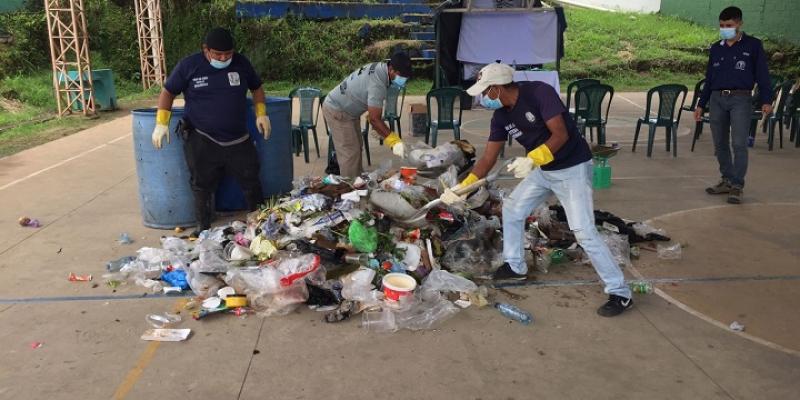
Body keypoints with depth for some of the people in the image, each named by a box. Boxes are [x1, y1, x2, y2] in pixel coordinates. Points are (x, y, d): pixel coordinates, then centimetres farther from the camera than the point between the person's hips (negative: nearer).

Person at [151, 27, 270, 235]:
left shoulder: (241, 63, 2)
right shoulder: (189, 65, -5)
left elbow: (256, 87, 17)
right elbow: (168, 92, 3)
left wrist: (261, 113, 3)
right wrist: (161, 123, -5)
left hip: (239, 140, 2)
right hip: (202, 141, -2)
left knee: (251, 182, 9)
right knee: (202, 186, 5)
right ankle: (203, 226, 20)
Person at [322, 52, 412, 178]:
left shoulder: (380, 68, -3)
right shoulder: (377, 83, -32)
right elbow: (374, 119, -31)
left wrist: (379, 129, 9)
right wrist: (394, 141, -29)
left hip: (348, 109, 10)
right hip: (336, 112, -10)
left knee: (357, 147, 16)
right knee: (350, 153, -11)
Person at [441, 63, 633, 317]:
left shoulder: (539, 93, -23)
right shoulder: (501, 116, -3)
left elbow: (561, 134, -28)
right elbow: (488, 158, 0)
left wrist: (531, 159, -40)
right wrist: (463, 186, -8)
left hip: (573, 169, -8)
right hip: (542, 170, 8)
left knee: (584, 232, -12)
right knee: (511, 210, 12)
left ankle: (620, 293, -1)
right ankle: (516, 267, 30)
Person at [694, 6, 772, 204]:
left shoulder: (753, 45, 3)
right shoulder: (715, 48, 13)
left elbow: (762, 74, 0)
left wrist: (766, 100, -10)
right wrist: (701, 104, 16)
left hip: (740, 99, -4)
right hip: (717, 99, 4)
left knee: (739, 144, -11)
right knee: (720, 144, 7)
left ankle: (737, 186, -5)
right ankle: (727, 181, 18)